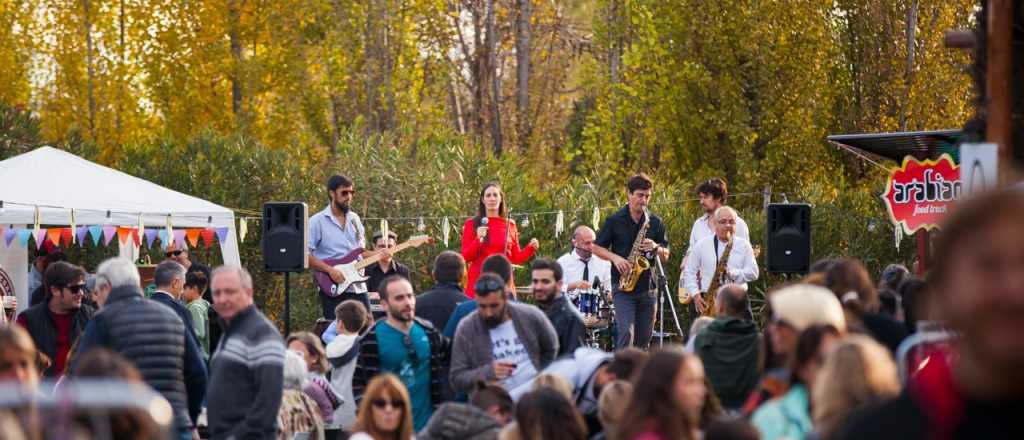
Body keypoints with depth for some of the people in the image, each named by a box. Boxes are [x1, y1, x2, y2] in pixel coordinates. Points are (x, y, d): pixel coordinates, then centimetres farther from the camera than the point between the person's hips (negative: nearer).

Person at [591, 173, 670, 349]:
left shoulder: (655, 222, 8)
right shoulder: (614, 221, -1)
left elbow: (665, 255, 11)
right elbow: (596, 248, 4)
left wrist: (656, 248, -11)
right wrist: (615, 257, -13)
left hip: (647, 288, 4)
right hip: (622, 287, -4)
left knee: (643, 339, 8)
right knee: (626, 333, -18)